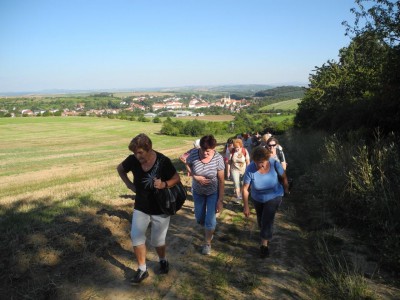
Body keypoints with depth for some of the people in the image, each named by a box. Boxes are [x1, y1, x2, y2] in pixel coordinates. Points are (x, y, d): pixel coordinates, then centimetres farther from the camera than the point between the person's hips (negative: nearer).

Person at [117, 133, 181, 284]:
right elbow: (120, 169, 7)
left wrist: (164, 184, -31)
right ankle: (142, 270, 17)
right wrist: (129, 184, -5)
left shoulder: (163, 161, -23)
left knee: (157, 240, 9)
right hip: (141, 207, 3)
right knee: (136, 236, -3)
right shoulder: (133, 160, -14)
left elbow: (177, 178, -12)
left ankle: (163, 260, 41)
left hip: (161, 208, -3)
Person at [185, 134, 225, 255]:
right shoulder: (193, 154, -23)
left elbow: (221, 180, -18)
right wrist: (196, 177, -22)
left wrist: (220, 200, -16)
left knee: (210, 219, -2)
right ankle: (208, 230, 50)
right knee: (199, 218, 16)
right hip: (198, 191, 3)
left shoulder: (218, 158, -26)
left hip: (213, 192, -2)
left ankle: (207, 243, 25)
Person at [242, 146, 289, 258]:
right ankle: (265, 235, 51)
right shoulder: (250, 169, -31)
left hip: (274, 197, -2)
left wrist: (286, 189, 5)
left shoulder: (274, 164, -29)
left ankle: (264, 245, 11)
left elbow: (284, 177, -9)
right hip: (257, 198, 2)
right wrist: (246, 206, -26)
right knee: (260, 219, 20)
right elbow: (245, 189, -25)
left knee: (267, 220, -8)